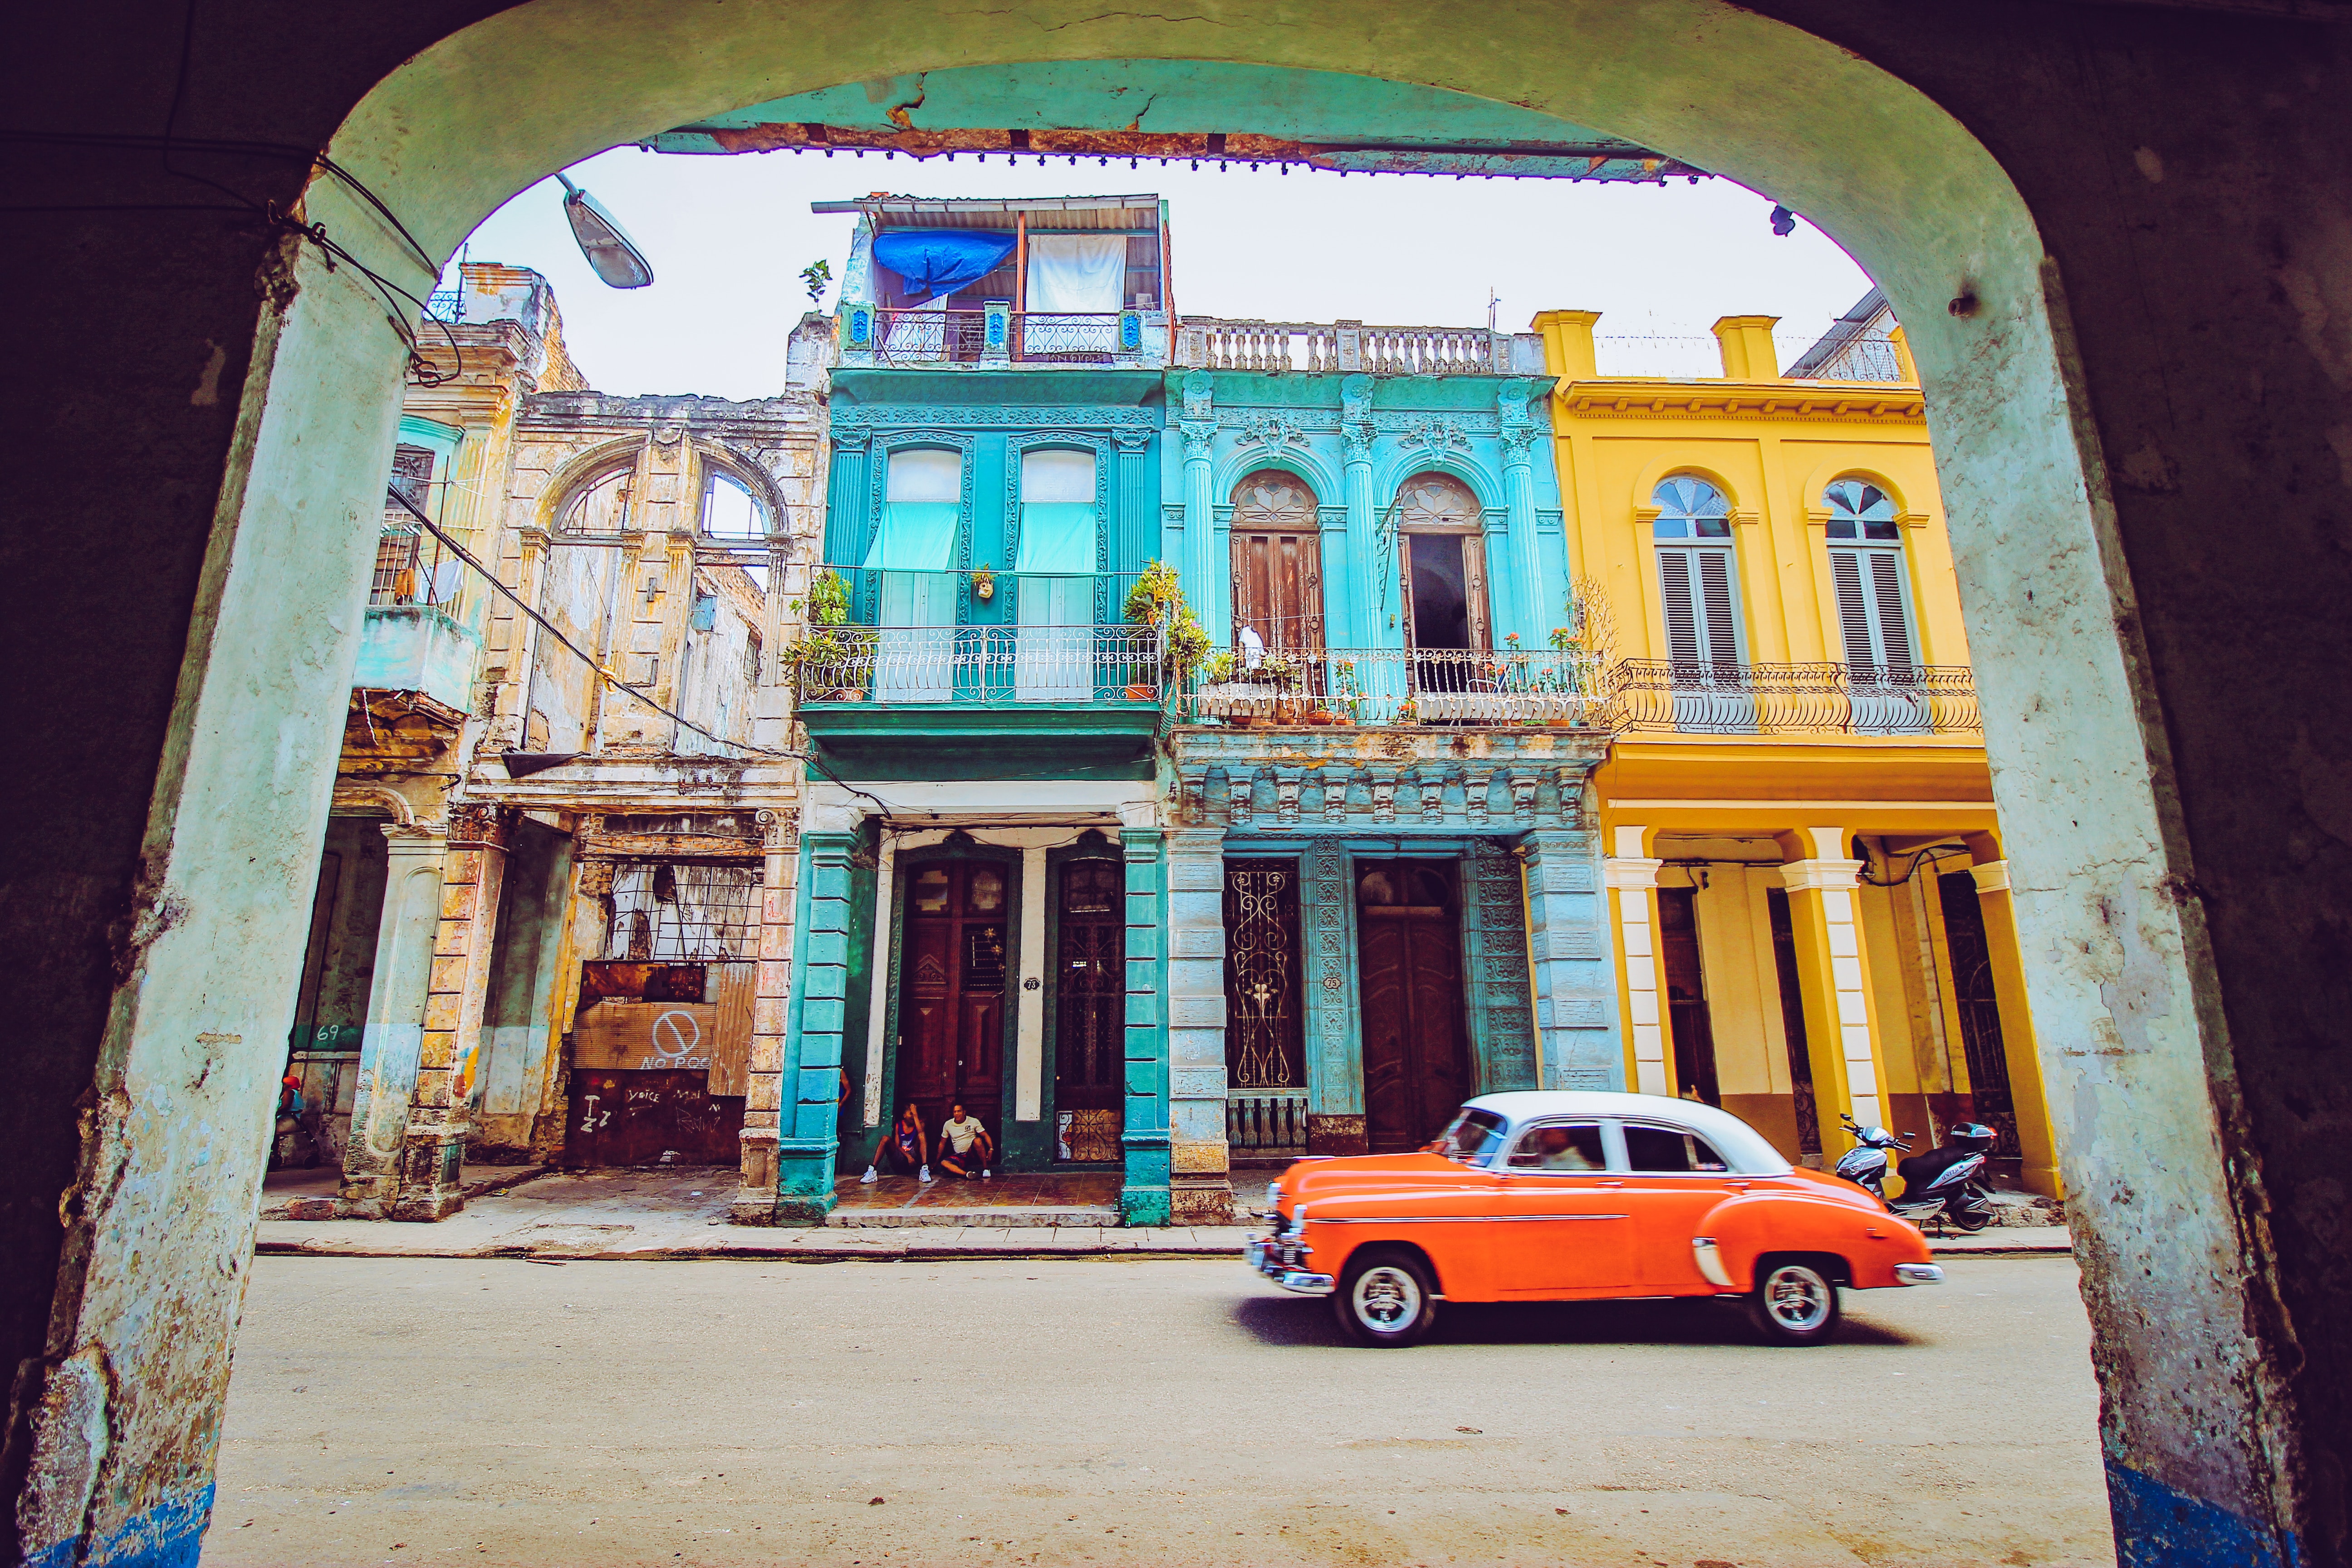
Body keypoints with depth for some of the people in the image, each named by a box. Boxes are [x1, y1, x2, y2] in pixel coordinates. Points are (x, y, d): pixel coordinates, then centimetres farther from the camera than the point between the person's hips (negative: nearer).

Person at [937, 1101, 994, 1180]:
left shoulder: (974, 1121, -1)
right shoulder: (948, 1125, 5)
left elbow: (986, 1136, -3)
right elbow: (942, 1144, 14)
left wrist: (991, 1149, -19)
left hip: (972, 1153, -2)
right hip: (959, 1156, 2)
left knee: (978, 1140, -35)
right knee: (944, 1163, -29)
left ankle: (985, 1168, -23)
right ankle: (967, 1174, -49)